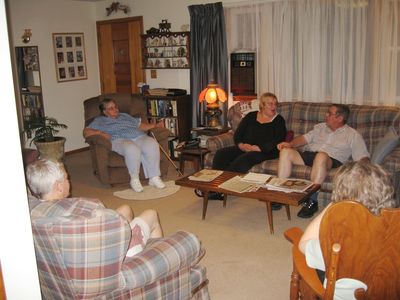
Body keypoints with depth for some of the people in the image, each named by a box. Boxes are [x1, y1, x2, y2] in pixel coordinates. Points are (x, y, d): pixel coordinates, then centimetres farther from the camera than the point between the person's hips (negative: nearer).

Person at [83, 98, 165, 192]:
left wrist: (155, 125, 15)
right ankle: (134, 179, -22)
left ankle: (154, 177, -25)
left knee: (152, 144, -30)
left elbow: (140, 125, 30)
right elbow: (86, 132, 9)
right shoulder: (99, 121, 21)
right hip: (119, 140, -4)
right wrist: (100, 133, -9)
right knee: (132, 149, -40)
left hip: (139, 137, 4)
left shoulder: (125, 116, 34)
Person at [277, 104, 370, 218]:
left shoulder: (352, 135, 12)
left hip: (331, 160, -5)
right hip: (309, 155, 5)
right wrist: (291, 144, -2)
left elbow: (363, 157, 4)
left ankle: (312, 201, -35)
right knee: (286, 151, -22)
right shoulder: (320, 127, 27)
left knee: (321, 156, -41)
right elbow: (305, 138, 17)